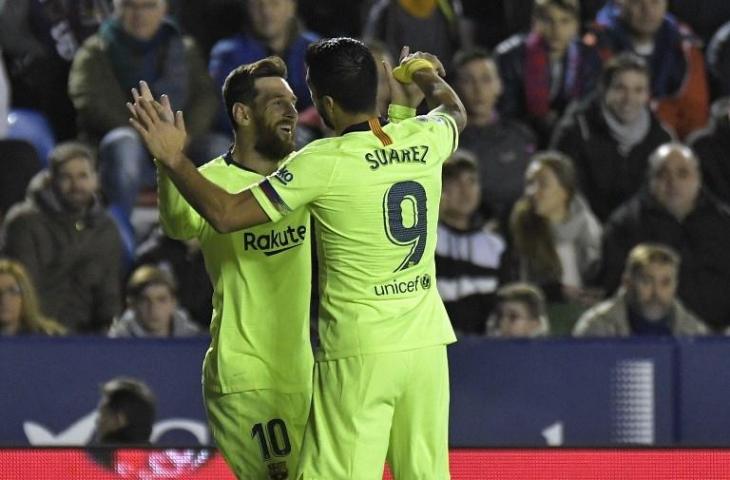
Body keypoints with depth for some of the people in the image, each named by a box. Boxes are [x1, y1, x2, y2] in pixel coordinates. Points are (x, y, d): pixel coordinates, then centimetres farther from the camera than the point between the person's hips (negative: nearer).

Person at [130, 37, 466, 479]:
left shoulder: (324, 163, -12)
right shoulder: (424, 141, 4)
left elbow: (225, 214, -10)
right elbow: (455, 112, 31)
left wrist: (174, 159, 0)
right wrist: (428, 76, 52)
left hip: (359, 351, -5)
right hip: (426, 343, 6)